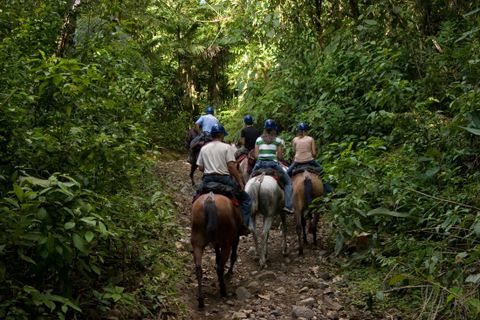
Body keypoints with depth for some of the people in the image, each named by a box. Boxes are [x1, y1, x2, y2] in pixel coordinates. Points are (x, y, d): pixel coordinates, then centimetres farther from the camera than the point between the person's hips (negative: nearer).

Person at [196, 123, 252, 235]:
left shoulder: (204, 148, 9)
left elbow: (200, 167, 8)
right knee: (246, 199, 8)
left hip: (207, 180, 4)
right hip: (224, 179, -4)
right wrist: (240, 182, -8)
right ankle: (243, 226, -4)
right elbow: (231, 166, -13)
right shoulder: (227, 147, -5)